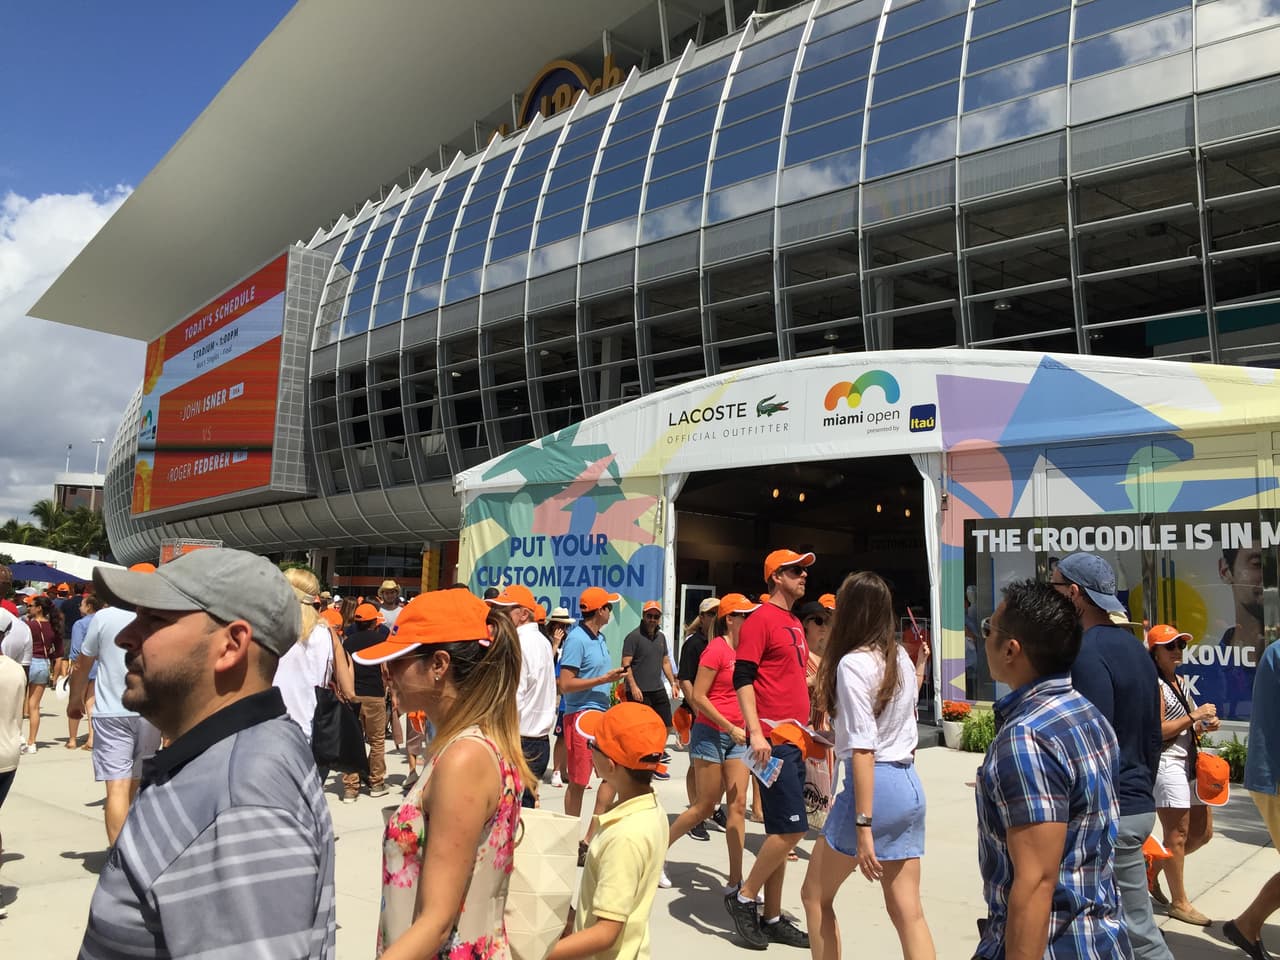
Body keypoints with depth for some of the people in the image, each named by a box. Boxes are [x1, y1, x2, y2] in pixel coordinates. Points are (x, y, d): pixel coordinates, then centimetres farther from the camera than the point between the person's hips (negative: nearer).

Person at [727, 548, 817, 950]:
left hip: (793, 740, 9)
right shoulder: (761, 619, -10)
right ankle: (744, 898, 8)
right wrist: (756, 733, -22)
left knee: (782, 831, 12)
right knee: (791, 827, -9)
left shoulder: (794, 623, 16)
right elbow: (742, 678, -16)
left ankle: (772, 918, 21)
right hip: (772, 740, -9)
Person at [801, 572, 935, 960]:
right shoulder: (901, 657, 10)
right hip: (910, 785, 8)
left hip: (876, 784, -8)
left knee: (815, 895, 11)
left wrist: (863, 826, -20)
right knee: (907, 911, 9)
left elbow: (863, 749, -19)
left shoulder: (853, 663, -14)